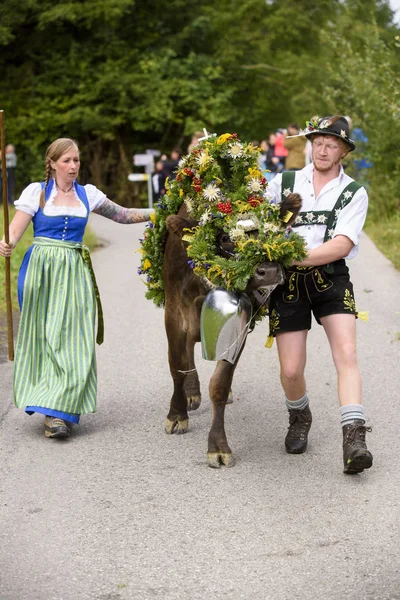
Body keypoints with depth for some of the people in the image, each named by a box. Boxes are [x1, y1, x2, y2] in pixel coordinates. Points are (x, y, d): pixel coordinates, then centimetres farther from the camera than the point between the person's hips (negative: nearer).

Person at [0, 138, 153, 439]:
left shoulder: (87, 194, 10)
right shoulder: (36, 192, 1)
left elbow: (124, 215, 17)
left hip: (75, 273, 2)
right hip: (42, 271, -2)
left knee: (73, 339, -7)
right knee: (44, 338, -1)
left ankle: (59, 411, -7)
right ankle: (51, 406, 9)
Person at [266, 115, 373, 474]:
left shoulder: (354, 194, 5)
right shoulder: (283, 183, 10)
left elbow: (341, 245, -7)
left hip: (330, 279, -1)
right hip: (288, 283, 1)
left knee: (346, 353, -19)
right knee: (291, 370, -2)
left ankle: (354, 441, -24)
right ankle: (300, 419, 31)